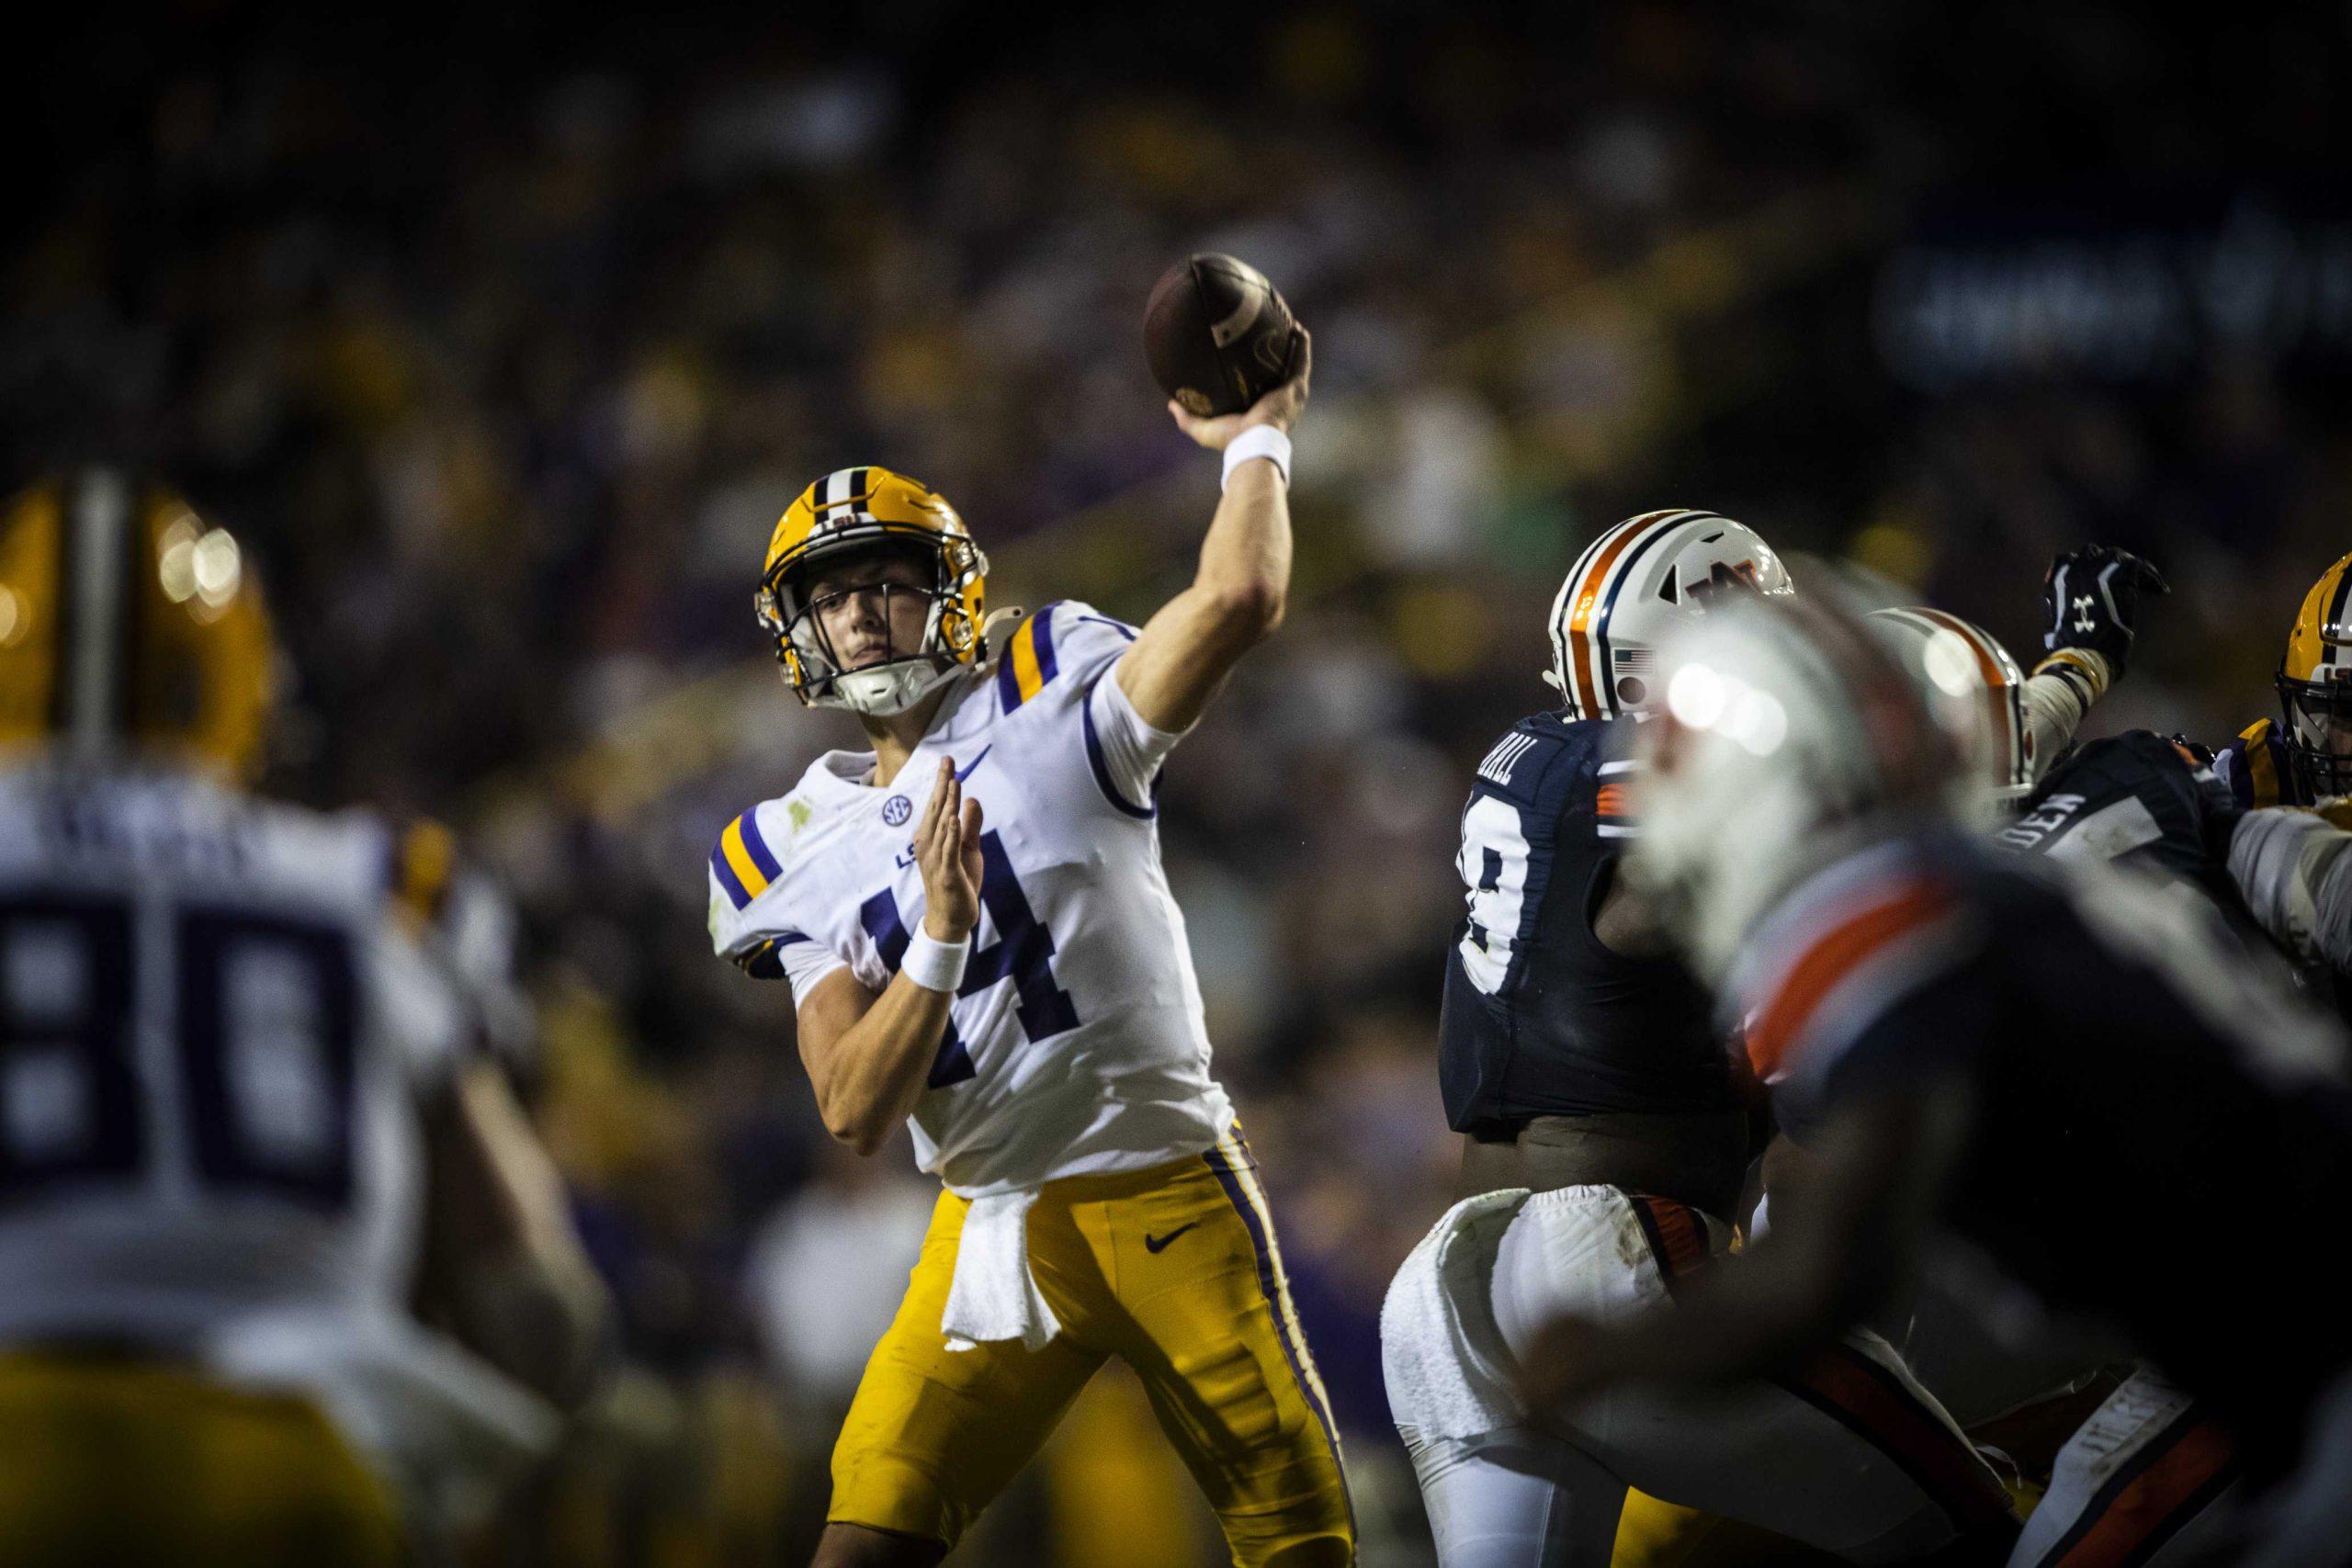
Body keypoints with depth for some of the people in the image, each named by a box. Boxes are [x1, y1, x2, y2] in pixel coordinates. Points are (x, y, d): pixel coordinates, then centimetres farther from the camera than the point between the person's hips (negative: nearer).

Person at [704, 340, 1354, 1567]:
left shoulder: (1048, 711, -2)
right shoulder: (801, 858, 8)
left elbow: (1238, 599, -19)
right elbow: (854, 1113, -3)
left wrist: (1255, 441, -3)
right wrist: (940, 938, -17)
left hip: (1165, 1186, -3)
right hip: (998, 1224, 3)